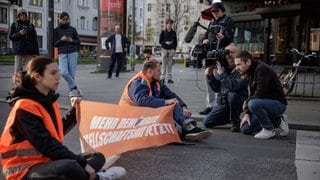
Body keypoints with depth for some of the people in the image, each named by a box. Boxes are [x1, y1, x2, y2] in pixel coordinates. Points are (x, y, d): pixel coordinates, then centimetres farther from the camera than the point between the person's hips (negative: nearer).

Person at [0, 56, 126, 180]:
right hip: (25, 169, -9)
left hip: (47, 161, 9)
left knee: (98, 157, 6)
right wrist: (82, 163, -25)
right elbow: (46, 145, -25)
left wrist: (74, 110, 10)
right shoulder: (24, 107, -18)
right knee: (69, 166, -37)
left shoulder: (49, 100, 8)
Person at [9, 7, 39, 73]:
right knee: (18, 70, -2)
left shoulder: (30, 25, 10)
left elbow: (35, 39, 7)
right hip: (18, 51, -1)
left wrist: (36, 52, 0)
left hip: (29, 51, 1)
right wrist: (19, 33, -14)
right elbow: (10, 36, 4)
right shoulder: (14, 25, 9)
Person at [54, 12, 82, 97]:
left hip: (73, 53, 0)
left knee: (72, 73, -1)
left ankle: (70, 90, 13)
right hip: (62, 53, 0)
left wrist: (71, 40, -8)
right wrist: (61, 40, -12)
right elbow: (54, 44, 6)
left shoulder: (72, 29, 9)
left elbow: (78, 42, 11)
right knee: (64, 72, -16)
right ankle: (75, 87, 4)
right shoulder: (56, 30, 6)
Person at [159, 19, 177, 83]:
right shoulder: (163, 32, 2)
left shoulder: (173, 32, 9)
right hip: (164, 49, -2)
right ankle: (162, 78, 3)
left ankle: (169, 78, 3)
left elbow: (175, 42, 12)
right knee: (164, 64, 0)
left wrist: (174, 49, 3)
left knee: (170, 64, 2)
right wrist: (165, 42, -17)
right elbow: (160, 41, 0)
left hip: (171, 50, 2)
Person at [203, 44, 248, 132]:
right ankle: (230, 117, 21)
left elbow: (235, 86, -32)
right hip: (222, 102, 6)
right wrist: (210, 76, -10)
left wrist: (221, 73, -32)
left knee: (232, 95, -38)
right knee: (207, 122, -4)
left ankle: (235, 121, -13)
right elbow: (216, 89, 5)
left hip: (239, 101, -5)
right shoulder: (221, 67, 3)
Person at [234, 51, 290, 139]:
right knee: (245, 128, 1)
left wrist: (247, 103, -12)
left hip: (278, 103, -9)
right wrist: (247, 113, 2)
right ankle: (277, 121, 13)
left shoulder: (262, 69, -21)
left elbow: (260, 94, -28)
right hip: (265, 103, 9)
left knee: (253, 103, -37)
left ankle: (269, 130, -14)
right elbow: (252, 95, 12)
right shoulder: (251, 72, 9)